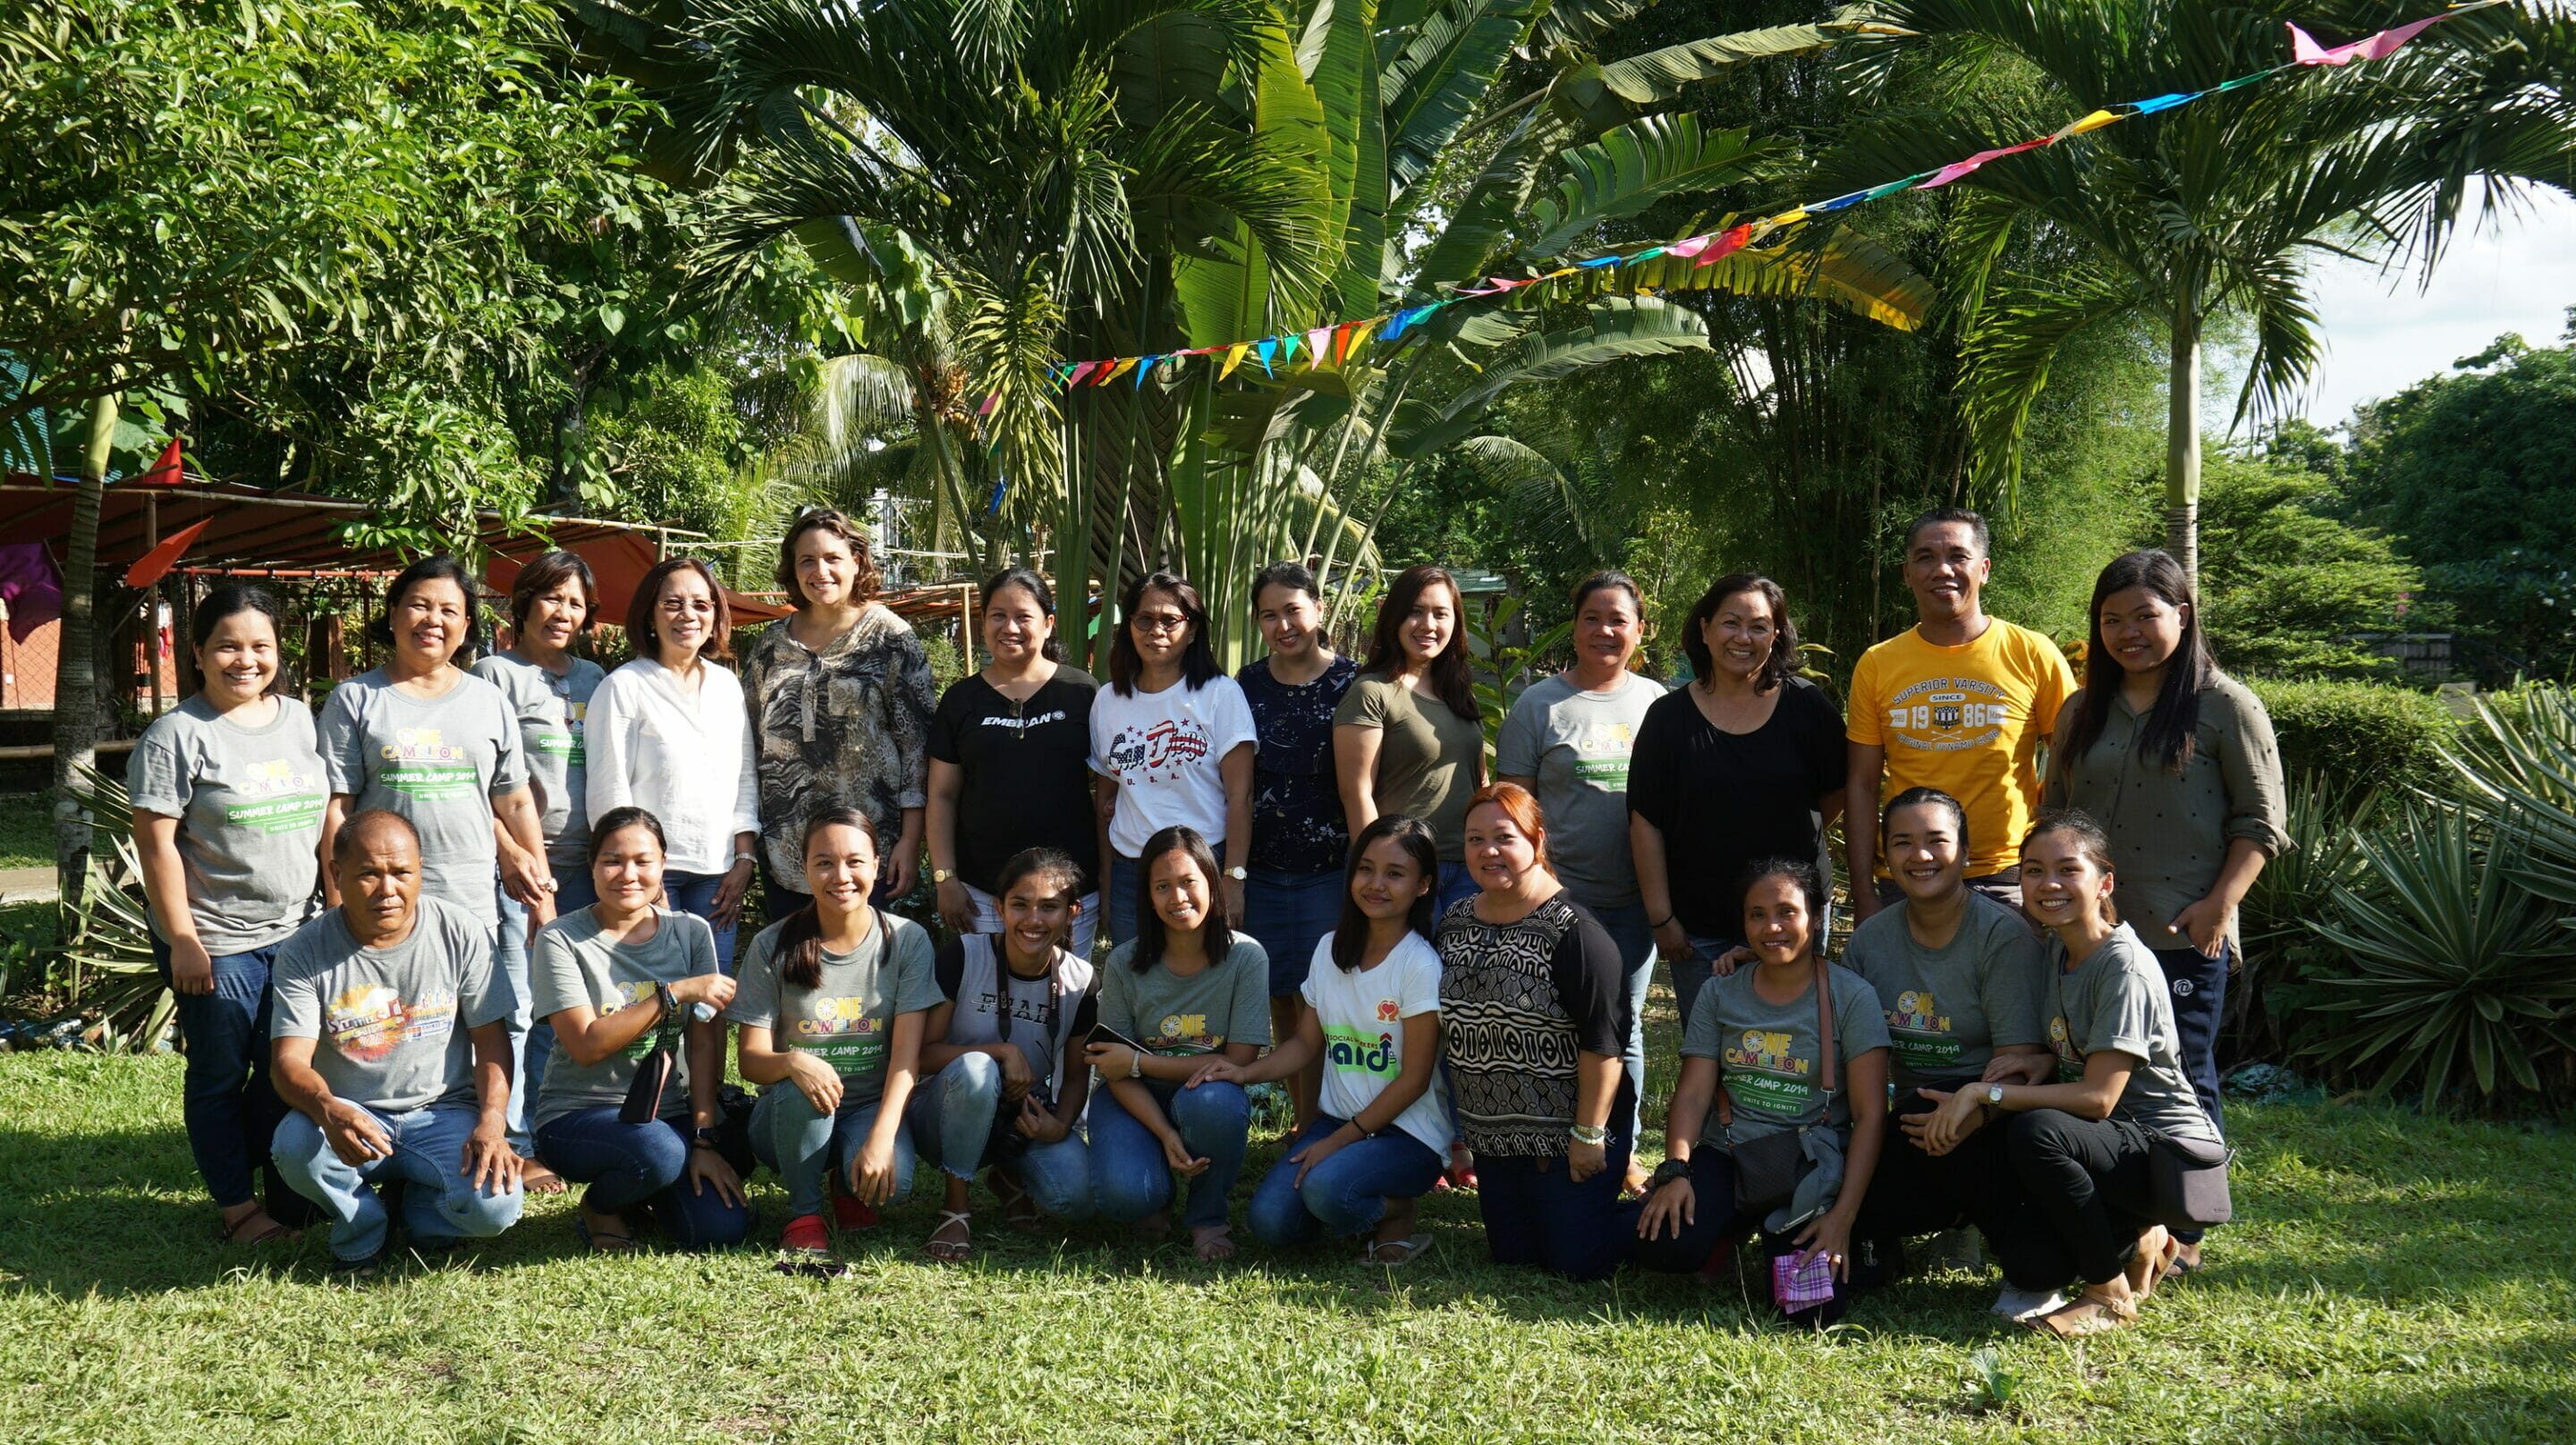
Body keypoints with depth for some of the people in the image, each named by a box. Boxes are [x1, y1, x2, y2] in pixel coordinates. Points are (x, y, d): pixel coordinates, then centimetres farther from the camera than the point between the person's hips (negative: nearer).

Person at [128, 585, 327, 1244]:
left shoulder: (300, 719, 8)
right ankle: (237, 1207, 17)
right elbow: (156, 843, -11)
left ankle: (285, 1190, 25)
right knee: (221, 1077, 7)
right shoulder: (177, 734, -9)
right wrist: (182, 940, -14)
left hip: (295, 933, 5)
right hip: (216, 943, -5)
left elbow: (325, 819, 14)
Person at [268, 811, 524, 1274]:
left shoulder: (462, 934, -4)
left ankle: (419, 1205, 11)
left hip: (444, 1113, 0)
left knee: (494, 1207, -27)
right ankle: (363, 1226, 0)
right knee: (294, 1145, -34)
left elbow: (491, 1038, 0)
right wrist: (328, 1110, -37)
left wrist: (492, 1123, -17)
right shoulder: (305, 952, -6)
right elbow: (289, 1061, -13)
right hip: (350, 1116, 0)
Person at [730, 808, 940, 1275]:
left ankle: (851, 1192, 7)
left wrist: (881, 1139, -28)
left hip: (872, 1109, 0)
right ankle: (804, 1215, -9)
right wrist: (792, 1062, -32)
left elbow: (907, 1056, -13)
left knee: (891, 1178, -32)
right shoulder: (773, 947, -7)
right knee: (801, 1088, -35)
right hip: (793, 1118, 0)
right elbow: (751, 1060, -7)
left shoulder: (907, 940, -7)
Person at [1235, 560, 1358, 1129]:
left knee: (1317, 1003, -3)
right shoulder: (1248, 685, 6)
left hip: (1328, 868, -4)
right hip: (1261, 868, 4)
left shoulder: (1349, 682, -4)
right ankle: (1301, 1128, 21)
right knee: (1280, 1000, 9)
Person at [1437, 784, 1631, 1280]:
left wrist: (1589, 1136, -20)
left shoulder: (1572, 932, -19)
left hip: (1566, 1135, -7)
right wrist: (1454, 1129, 15)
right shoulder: (1454, 923, 4)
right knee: (1513, 1255, 12)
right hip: (1493, 1135, 7)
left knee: (1578, 1261, -4)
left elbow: (1602, 1046, -20)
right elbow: (1444, 1032, 15)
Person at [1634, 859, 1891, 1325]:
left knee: (1815, 1308, -23)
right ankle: (1733, 1227, 10)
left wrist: (1843, 1216, -17)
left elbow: (1870, 1114, -7)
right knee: (1664, 1247, -27)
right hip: (1727, 1157, 2)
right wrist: (1675, 1170, -16)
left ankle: (1780, 1232, 13)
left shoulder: (1851, 996, -2)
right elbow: (1693, 1093, 3)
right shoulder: (1720, 995, 9)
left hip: (1811, 1166, -2)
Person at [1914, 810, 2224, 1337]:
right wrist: (2044, 1065, -7)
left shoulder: (2126, 967, -20)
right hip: (2110, 1145, 8)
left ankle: (2111, 1295, -15)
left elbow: (2097, 1097, -25)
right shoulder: (2056, 949, 6)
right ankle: (2140, 1244, 15)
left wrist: (1984, 1093, -24)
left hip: (2169, 1154, -8)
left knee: (2036, 1131, -34)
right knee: (2028, 1259, -13)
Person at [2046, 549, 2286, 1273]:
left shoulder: (2224, 705, -3)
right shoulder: (2083, 712, 13)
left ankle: (2182, 1236, 14)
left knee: (2182, 1084, 4)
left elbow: (2261, 821, -4)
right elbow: (2054, 817, 18)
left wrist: (2220, 903, -13)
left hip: (2184, 937, -5)